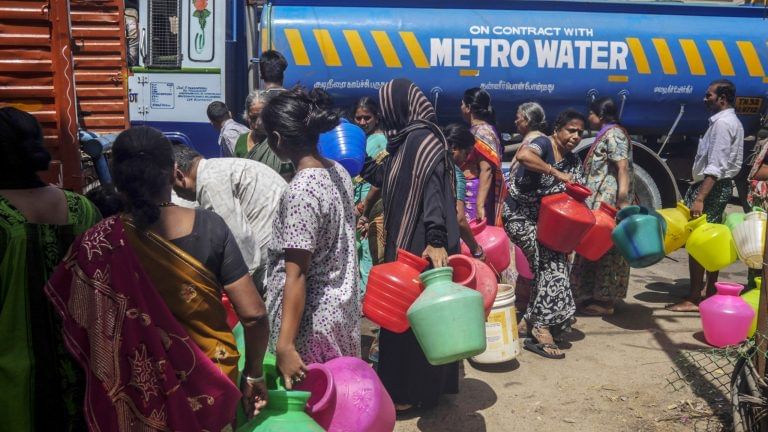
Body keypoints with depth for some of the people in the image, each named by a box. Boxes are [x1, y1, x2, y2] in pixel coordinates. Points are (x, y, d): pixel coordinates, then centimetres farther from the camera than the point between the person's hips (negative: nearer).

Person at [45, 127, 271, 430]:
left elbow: (80, 329, -9)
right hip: (212, 378, 1)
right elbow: (254, 315, -17)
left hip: (141, 389, 0)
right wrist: (253, 375, -2)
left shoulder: (99, 244, -18)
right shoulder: (210, 226, -18)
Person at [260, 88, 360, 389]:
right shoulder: (339, 172, 2)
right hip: (341, 310, 8)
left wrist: (285, 345, -21)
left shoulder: (300, 192, -22)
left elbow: (296, 276, -23)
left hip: (312, 321, -8)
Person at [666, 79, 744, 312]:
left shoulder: (722, 123, -16)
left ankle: (693, 299, -5)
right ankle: (710, 294, 20)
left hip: (712, 187, -11)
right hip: (721, 186, 11)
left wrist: (699, 198, -29)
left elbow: (716, 167, -25)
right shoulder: (732, 121, 17)